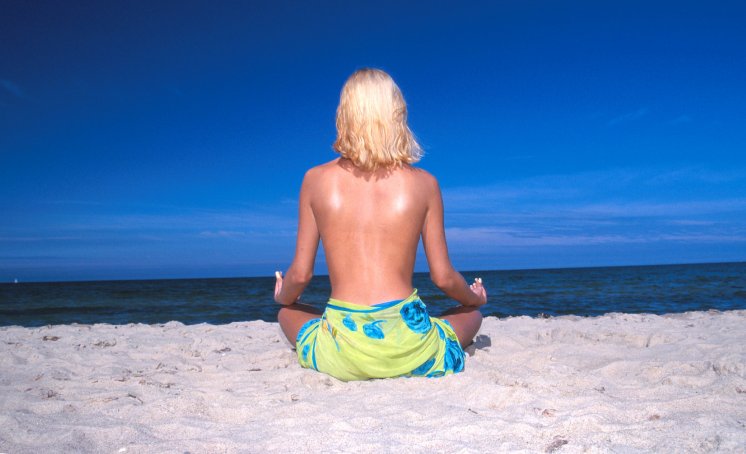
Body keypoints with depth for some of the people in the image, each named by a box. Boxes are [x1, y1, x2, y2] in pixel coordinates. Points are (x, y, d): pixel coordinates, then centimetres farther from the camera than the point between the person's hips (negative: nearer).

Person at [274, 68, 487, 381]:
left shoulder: (316, 180, -2)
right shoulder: (423, 183, -3)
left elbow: (300, 274, 2)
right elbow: (443, 278, 2)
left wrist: (283, 297, 27)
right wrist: (475, 298, 25)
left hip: (342, 357, 0)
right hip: (409, 349, 1)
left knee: (288, 314, 33)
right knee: (471, 314, 31)